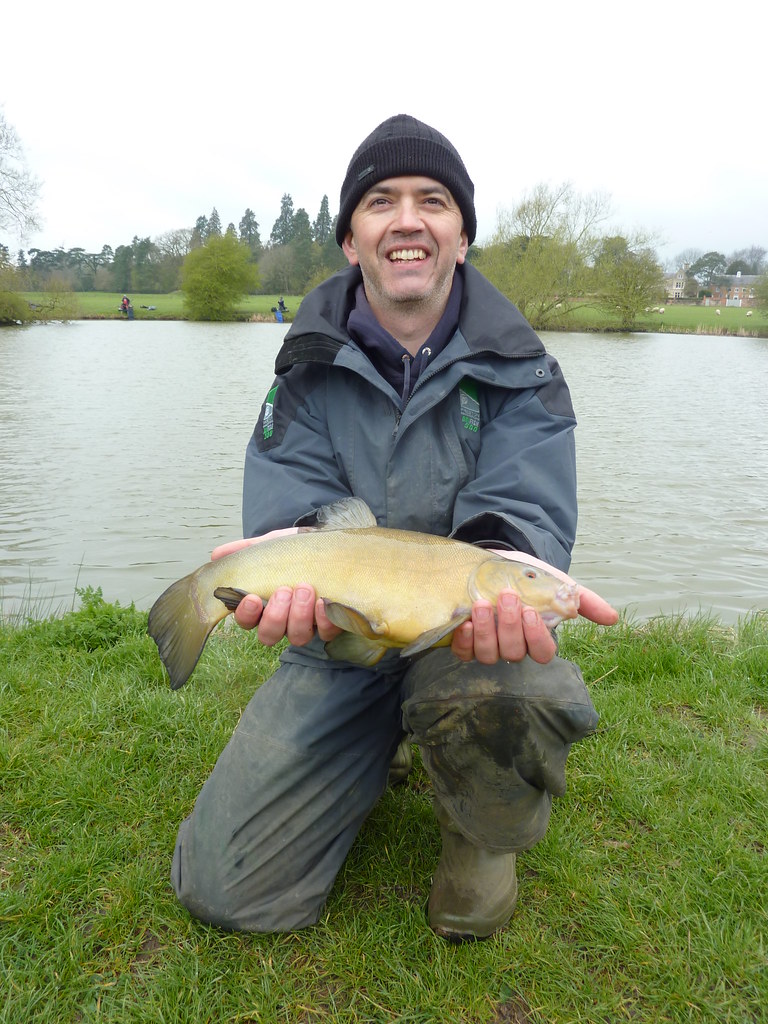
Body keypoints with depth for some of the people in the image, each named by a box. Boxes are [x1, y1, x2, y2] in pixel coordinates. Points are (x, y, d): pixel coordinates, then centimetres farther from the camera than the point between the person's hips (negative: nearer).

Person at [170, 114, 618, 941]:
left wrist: (509, 566, -41)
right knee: (226, 889, -4)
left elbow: (524, 511, -16)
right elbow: (289, 512, -10)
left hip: (470, 629, -1)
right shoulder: (311, 369, -1)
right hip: (340, 647, 2)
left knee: (511, 693, -40)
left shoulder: (519, 372, -5)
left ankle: (485, 834, 0)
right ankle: (384, 750, 26)